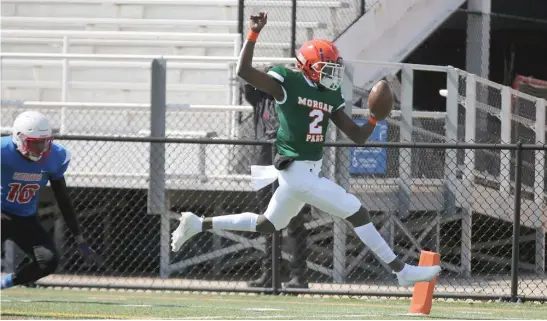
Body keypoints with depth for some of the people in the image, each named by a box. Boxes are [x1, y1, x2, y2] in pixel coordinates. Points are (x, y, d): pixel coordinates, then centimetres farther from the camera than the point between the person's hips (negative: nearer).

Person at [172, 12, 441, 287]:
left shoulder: (331, 97, 11)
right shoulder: (287, 83, -10)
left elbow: (358, 137, 11)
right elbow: (244, 71, -19)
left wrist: (375, 119, -8)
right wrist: (254, 34, -27)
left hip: (311, 170, 9)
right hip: (297, 172, -9)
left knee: (266, 225, 21)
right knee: (357, 212, -8)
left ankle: (197, 224, 29)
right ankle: (402, 271, -2)